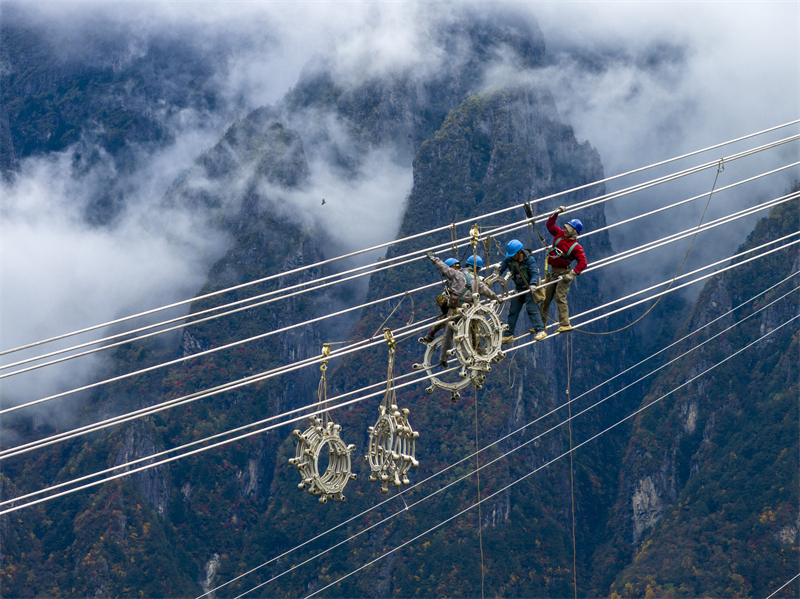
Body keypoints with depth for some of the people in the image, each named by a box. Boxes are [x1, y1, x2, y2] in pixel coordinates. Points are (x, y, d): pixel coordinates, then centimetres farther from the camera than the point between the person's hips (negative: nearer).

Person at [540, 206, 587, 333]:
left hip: (563, 273, -7)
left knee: (560, 297, -17)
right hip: (552, 272, 7)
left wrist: (572, 274, -26)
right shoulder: (559, 234, 6)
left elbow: (583, 263, -17)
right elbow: (550, 225, 19)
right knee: (545, 298, 7)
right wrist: (556, 213, 9)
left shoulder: (576, 247, -12)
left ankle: (565, 324, -18)